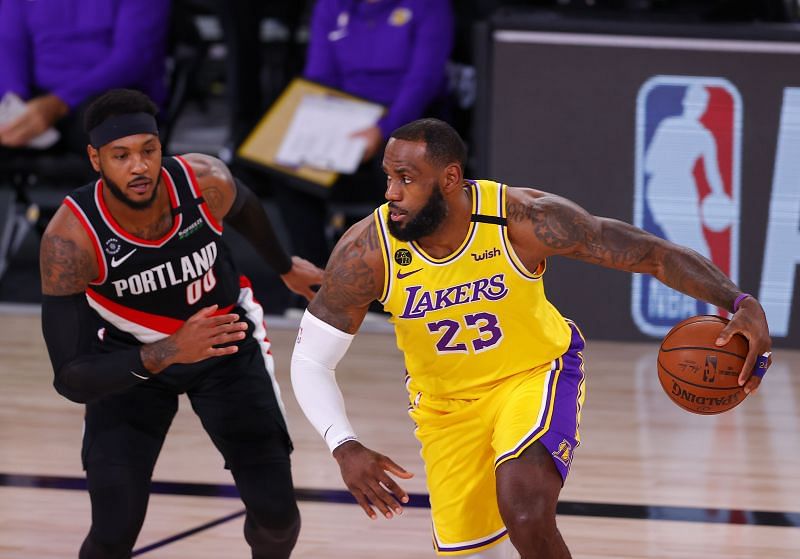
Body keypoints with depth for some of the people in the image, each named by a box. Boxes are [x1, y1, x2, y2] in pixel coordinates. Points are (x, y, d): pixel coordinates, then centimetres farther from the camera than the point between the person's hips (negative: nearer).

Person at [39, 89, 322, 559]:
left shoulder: (207, 182, -27)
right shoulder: (70, 238, -34)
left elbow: (244, 207, 1)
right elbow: (71, 379, -35)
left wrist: (285, 267, 20)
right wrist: (165, 354, -49)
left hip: (227, 337, 2)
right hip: (132, 357, -2)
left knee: (277, 513, -5)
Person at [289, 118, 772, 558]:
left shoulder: (525, 219, -28)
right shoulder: (366, 252, -24)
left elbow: (654, 254, -22)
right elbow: (311, 362, -14)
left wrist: (741, 303, -37)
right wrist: (345, 448, -31)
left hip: (537, 372, -3)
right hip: (445, 405, 3)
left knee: (525, 509, -29)